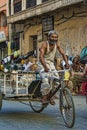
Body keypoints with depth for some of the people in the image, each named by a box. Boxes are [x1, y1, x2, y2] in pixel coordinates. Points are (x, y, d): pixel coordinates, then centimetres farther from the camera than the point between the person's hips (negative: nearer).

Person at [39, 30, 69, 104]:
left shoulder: (57, 44, -3)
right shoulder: (45, 44, -19)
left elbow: (63, 54, -3)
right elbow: (41, 56, -30)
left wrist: (67, 63, -21)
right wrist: (45, 67, -44)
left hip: (51, 64, 5)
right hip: (44, 64, -5)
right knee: (46, 81, -24)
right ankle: (44, 98, -11)